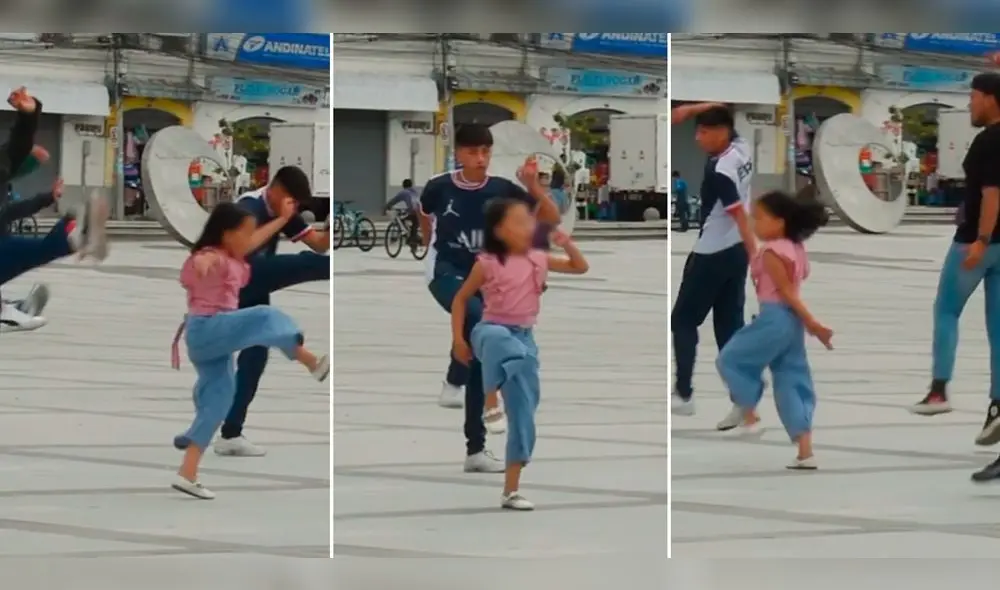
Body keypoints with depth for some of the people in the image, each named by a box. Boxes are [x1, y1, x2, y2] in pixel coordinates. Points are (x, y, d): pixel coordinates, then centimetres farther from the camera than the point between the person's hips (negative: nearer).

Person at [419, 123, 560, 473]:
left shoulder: (502, 190, -8)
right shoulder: (439, 187, -11)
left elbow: (551, 219, -11)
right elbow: (424, 217, 13)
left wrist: (534, 186, -26)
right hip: (445, 272, -3)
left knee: (480, 359, 3)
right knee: (474, 315, -37)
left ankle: (476, 450, 10)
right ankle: (453, 384, -18)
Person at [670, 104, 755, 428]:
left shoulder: (719, 171, -24)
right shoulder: (741, 148, 0)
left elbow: (740, 216, -28)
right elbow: (719, 111, 17)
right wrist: (690, 109, 3)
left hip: (712, 256, -8)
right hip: (735, 252, 8)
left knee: (683, 321, 7)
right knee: (729, 326, 8)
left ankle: (683, 396, 6)